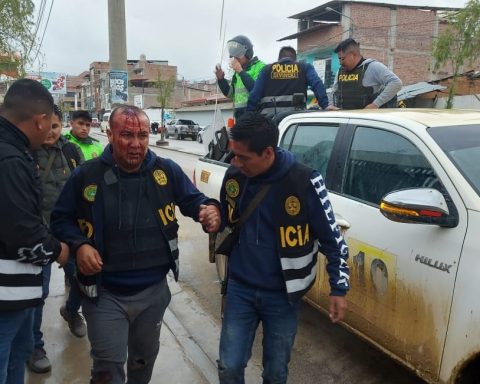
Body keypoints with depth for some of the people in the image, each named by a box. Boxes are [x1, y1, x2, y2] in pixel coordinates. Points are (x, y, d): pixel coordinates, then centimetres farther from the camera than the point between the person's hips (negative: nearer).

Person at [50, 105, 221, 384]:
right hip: (105, 294, -2)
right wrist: (78, 245, -18)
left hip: (154, 290, 3)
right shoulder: (86, 175, -11)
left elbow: (194, 200, 1)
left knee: (145, 358, 26)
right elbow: (60, 218, 1)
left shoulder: (167, 171, -7)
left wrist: (211, 210, -23)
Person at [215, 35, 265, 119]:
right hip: (239, 115, 8)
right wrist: (221, 79, 4)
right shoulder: (237, 72, 20)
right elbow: (230, 94, 19)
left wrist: (240, 71, -17)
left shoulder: (260, 67, -4)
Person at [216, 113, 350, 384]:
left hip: (282, 295, -3)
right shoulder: (233, 176, -6)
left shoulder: (304, 181, -19)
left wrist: (339, 288, -7)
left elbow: (332, 237, -9)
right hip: (240, 288, 3)